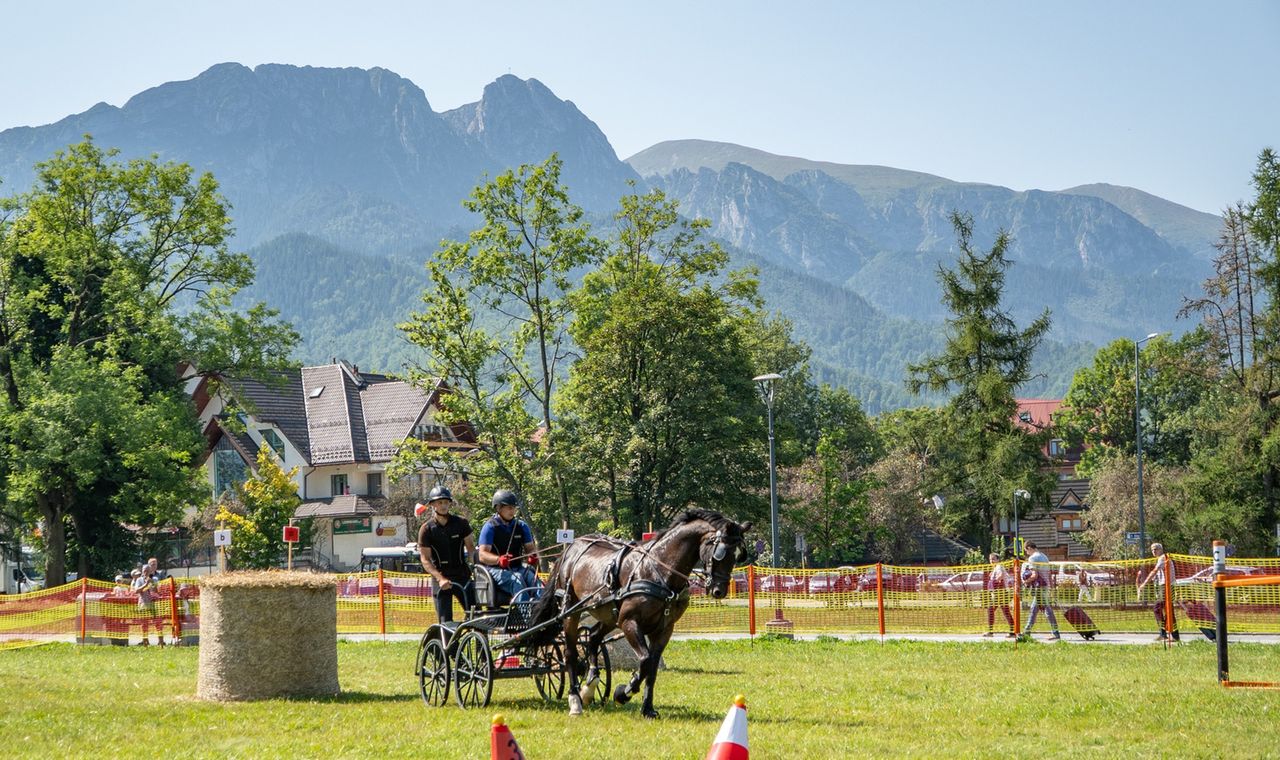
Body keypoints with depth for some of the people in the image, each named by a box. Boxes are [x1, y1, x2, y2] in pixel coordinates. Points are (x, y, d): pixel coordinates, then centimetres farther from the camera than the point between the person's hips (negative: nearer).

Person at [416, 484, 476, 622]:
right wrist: (440, 579, -19)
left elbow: (470, 546, 8)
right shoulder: (427, 529, -4)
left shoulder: (461, 522, 2)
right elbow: (425, 560, -6)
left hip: (462, 576, 2)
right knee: (445, 621, -4)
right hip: (441, 577, -2)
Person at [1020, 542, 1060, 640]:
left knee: (1047, 610, -9)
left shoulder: (1033, 558, -11)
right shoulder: (1044, 557, 17)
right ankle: (1027, 631, 22)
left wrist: (1026, 581, -4)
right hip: (1046, 585, 9)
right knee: (1034, 609, 16)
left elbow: (1034, 575, -18)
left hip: (1039, 587, -9)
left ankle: (1056, 633, -11)